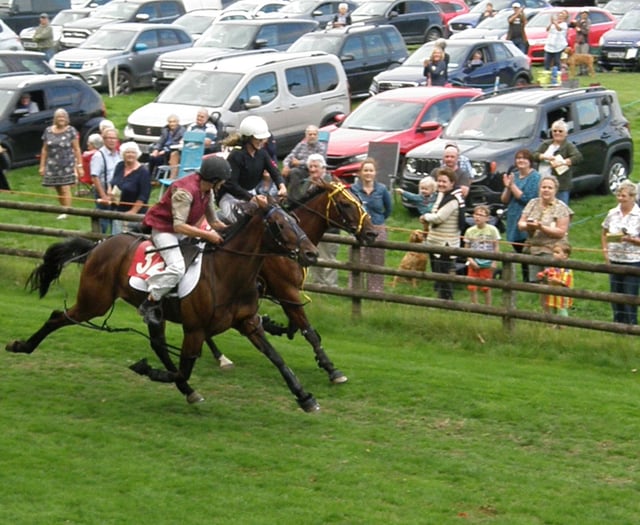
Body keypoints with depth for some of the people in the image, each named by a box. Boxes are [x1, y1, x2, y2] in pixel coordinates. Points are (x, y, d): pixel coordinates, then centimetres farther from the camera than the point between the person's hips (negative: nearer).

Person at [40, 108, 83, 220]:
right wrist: (42, 166, 8)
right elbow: (44, 150, 11)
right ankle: (64, 210, 18)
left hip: (67, 164, -4)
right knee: (58, 190, 6)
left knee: (65, 189, -10)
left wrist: (79, 165, -7)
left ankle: (66, 212, -10)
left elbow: (77, 149, -3)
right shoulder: (48, 131, 7)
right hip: (52, 165, 4)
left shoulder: (71, 131, -2)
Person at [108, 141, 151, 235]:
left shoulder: (143, 172, -13)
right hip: (117, 211, 7)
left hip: (135, 214, -7)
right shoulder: (120, 166, 6)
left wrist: (133, 211, -18)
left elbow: (143, 196, -16)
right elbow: (112, 182, 21)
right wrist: (110, 192, 0)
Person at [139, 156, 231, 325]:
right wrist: (207, 235, -35)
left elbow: (214, 222, 8)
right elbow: (179, 226, -33)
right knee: (177, 267, -30)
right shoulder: (185, 191, -29)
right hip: (163, 228, -10)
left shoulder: (208, 191, 1)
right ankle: (150, 303, -17)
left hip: (182, 230, 10)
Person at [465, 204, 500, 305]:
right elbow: (466, 249, 2)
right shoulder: (470, 231, -2)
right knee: (472, 287, 0)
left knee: (486, 288, 4)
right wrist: (471, 260, -11)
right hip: (474, 263, 2)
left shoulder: (492, 230, -6)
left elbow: (496, 247, -1)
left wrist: (494, 262, -7)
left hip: (487, 263, -2)